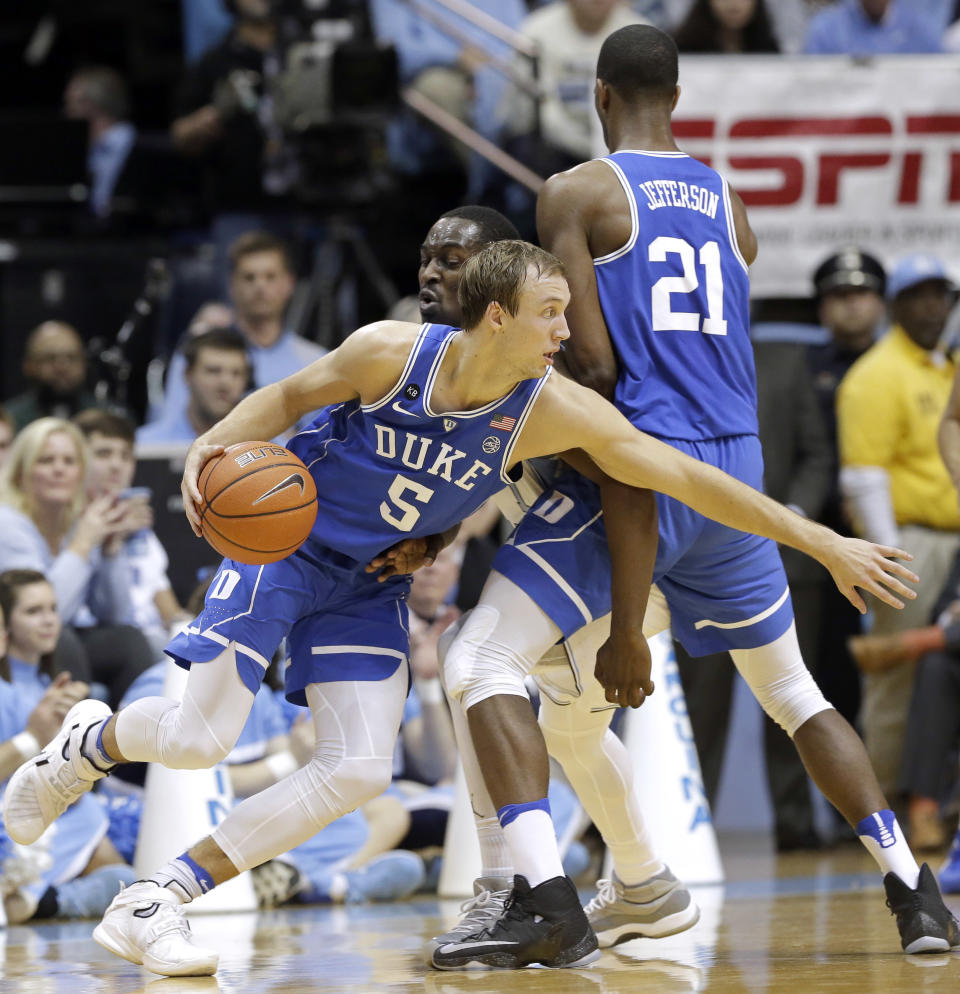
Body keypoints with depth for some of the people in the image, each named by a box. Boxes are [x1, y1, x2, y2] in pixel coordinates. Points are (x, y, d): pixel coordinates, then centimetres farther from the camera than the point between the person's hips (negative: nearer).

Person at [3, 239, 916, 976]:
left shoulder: (554, 412, -17)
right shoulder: (388, 352, -22)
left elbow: (687, 478, -18)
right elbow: (289, 396, -3)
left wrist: (822, 544, -20)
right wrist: (214, 444, -23)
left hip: (372, 582, 4)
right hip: (285, 542, -4)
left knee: (359, 769, -11)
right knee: (201, 738, -14)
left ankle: (155, 904, -4)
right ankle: (91, 741, 23)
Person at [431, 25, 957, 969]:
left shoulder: (576, 192, -2)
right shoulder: (728, 204, 16)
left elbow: (594, 366, -10)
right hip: (736, 469, 6)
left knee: (481, 665, -4)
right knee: (792, 691, 23)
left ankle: (541, 901, -21)